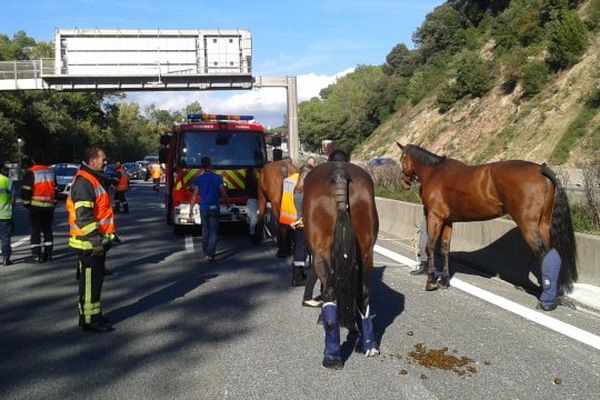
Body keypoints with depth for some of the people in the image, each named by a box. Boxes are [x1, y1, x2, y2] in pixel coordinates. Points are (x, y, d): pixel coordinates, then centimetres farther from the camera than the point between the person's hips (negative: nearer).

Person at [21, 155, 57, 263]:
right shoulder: (50, 171, 9)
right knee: (48, 230, 13)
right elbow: (55, 189, 14)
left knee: (35, 230, 1)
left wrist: (26, 203, 4)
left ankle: (37, 255, -2)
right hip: (49, 206, 4)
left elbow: (26, 190, -9)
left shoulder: (31, 173, -8)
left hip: (35, 206, -4)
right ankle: (48, 254, 15)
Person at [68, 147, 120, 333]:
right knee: (90, 281, -2)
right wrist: (96, 240, -25)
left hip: (97, 241, 10)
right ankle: (89, 320, 7)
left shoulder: (96, 179, 17)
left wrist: (110, 234, 23)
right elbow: (83, 216, -24)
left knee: (96, 279, 17)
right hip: (89, 243, -10)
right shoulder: (83, 181, -17)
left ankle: (93, 315, 28)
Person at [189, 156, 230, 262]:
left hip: (203, 208, 2)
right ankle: (211, 253, -13)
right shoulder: (218, 178, -4)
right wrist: (228, 205, 15)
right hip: (214, 208, -2)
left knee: (205, 230, 16)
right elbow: (223, 194, -1)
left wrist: (191, 209, 4)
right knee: (213, 231, -1)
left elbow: (194, 196, -3)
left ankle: (206, 252, 24)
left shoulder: (198, 179, -1)